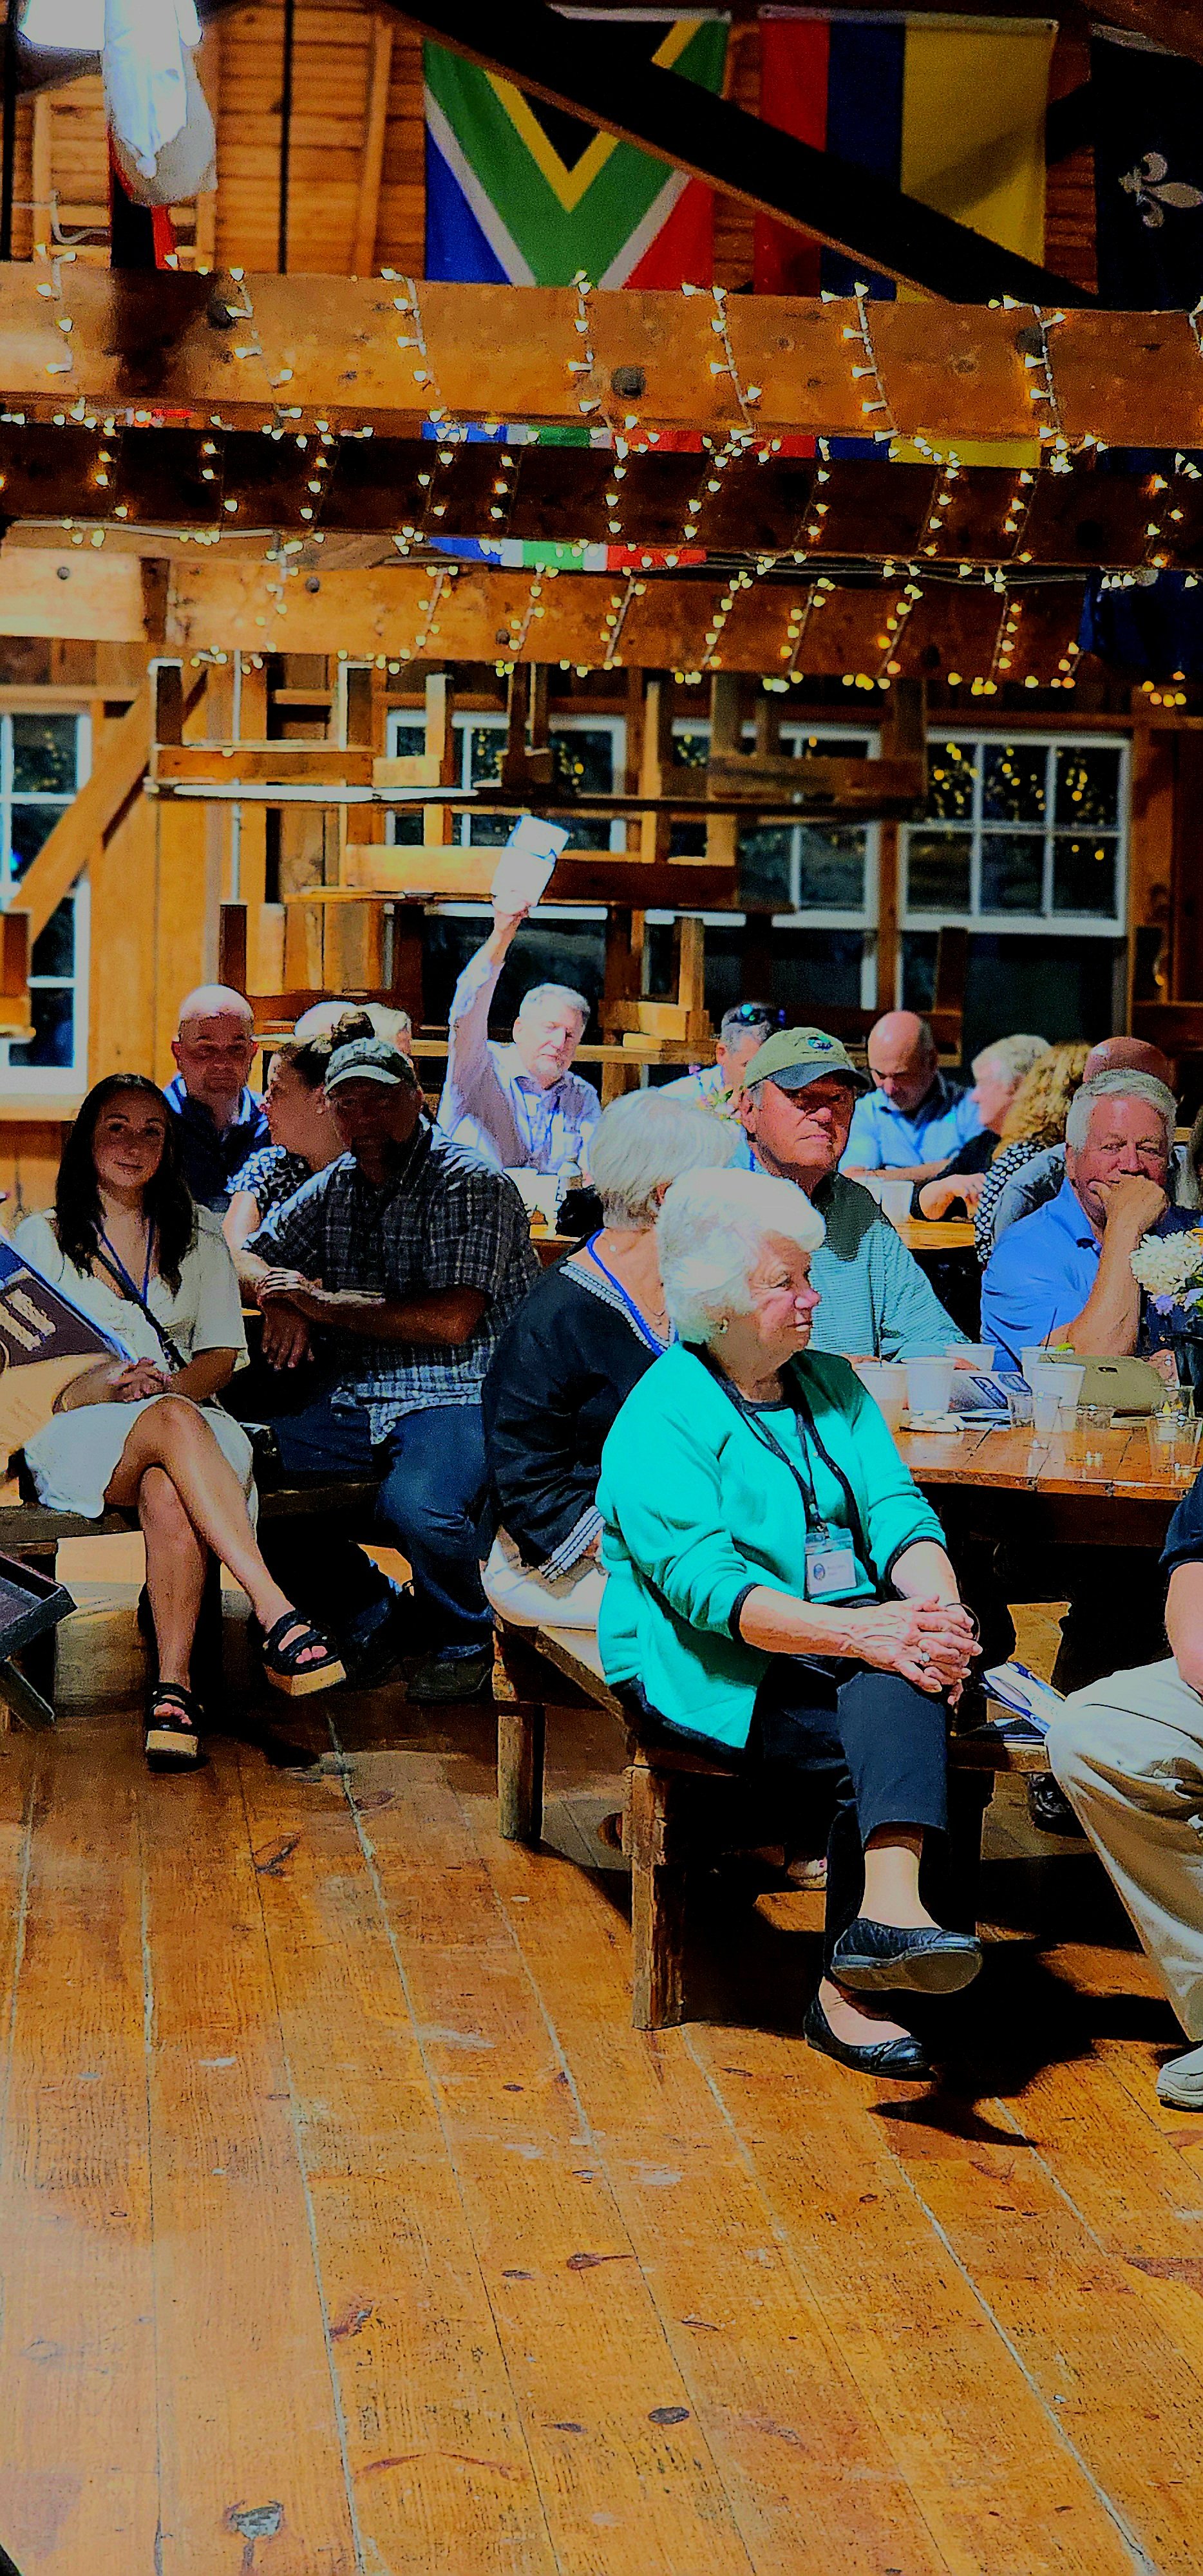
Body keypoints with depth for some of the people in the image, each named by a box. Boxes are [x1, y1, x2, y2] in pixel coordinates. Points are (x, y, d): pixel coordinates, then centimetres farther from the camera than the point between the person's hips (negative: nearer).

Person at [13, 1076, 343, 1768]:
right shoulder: (41, 1237, 11)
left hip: (186, 1416, 2)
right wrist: (104, 1385, -18)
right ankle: (279, 1618, -49)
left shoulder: (198, 1235, 18)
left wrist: (165, 1387, -12)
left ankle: (175, 1684, -40)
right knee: (175, 1425, -39)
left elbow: (223, 1355, 10)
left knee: (168, 1493, -38)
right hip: (76, 1432, -2)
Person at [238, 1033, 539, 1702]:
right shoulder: (334, 1188, 15)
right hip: (353, 1398, 7)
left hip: (456, 1398, -7)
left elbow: (451, 1319, -17)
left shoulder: (472, 1184, -7)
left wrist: (326, 1304, -13)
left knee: (416, 1506, -35)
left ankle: (462, 1640, 0)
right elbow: (249, 1256, 26)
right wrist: (280, 1300, 1)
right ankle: (374, 1616, 8)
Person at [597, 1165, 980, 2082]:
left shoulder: (833, 1386, 17)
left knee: (903, 1674, -30)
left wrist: (937, 1607, -17)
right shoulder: (661, 1419, -6)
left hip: (841, 1643, 5)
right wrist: (855, 1633, -29)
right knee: (881, 1744, -30)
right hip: (713, 1672, -5)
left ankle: (888, 1904, -40)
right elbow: (706, 1584, -18)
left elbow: (896, 1509, 5)